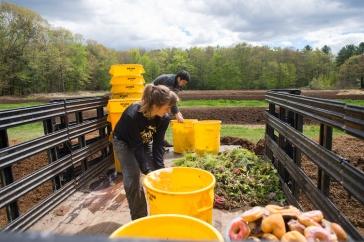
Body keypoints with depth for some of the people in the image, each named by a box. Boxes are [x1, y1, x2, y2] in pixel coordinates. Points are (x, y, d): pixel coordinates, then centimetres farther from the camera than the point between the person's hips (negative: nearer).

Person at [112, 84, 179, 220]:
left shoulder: (164, 118, -24)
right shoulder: (132, 115, -39)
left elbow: (158, 144, -18)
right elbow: (136, 146, -32)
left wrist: (159, 168, -24)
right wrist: (146, 171, -31)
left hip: (145, 141, 4)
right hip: (124, 142, -4)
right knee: (133, 178, -15)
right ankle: (138, 218, 4)